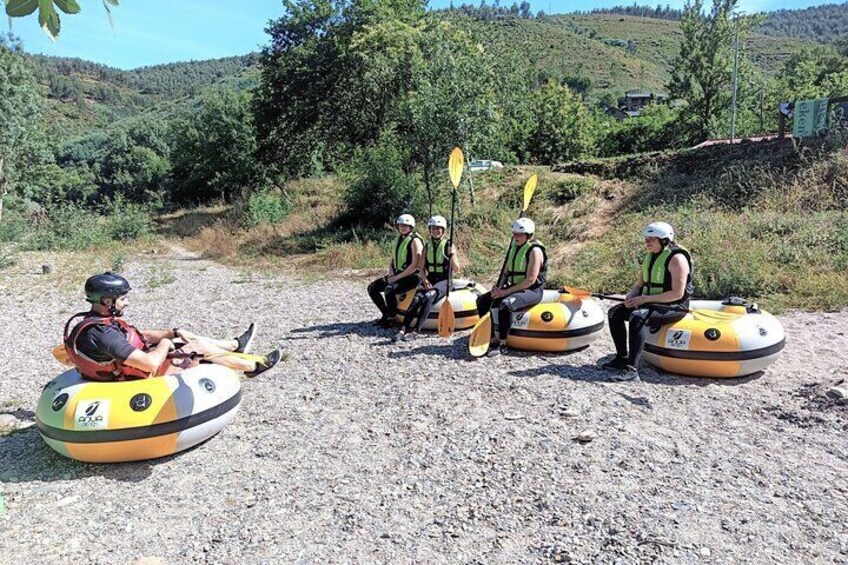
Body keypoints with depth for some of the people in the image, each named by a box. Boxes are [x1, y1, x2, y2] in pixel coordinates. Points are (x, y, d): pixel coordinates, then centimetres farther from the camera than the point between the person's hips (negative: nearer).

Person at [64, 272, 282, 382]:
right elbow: (151, 363, -36)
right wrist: (166, 344, -16)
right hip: (144, 378, -9)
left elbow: (141, 334, 8)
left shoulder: (92, 320, -1)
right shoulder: (103, 333, -34)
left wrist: (175, 333, -2)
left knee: (188, 336, 15)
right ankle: (252, 366, 17)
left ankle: (236, 345, 35)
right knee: (198, 347, 0)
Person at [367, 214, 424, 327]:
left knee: (389, 290, -32)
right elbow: (392, 261, 20)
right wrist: (391, 273, -1)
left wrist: (397, 277, -18)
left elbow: (415, 265, -19)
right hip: (397, 275, 9)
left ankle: (392, 319, -14)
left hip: (411, 276, -9)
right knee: (372, 288, 0)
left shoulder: (415, 241, -11)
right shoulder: (397, 241, 14)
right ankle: (386, 314, 10)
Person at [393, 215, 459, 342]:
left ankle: (415, 331, -37)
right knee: (416, 299, -26)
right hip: (429, 280, 3)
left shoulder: (449, 245, 1)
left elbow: (456, 269, -4)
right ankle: (403, 329, -36)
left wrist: (452, 255, -21)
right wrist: (425, 280, -7)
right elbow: (421, 267, 11)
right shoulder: (427, 246, 12)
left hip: (444, 281, -3)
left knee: (428, 297, -33)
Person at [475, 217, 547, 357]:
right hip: (513, 288, 8)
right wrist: (498, 287, -6)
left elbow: (530, 280, -21)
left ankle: (502, 345, -24)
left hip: (532, 291, -8)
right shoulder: (514, 246, 10)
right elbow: (506, 271, 13)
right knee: (482, 301, -7)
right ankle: (492, 339, -6)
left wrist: (506, 292, -22)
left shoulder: (535, 250, -14)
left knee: (505, 304, -35)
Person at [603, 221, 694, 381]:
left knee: (638, 317, -34)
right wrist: (631, 296, -9)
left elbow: (677, 293, -23)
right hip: (650, 303, 9)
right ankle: (622, 358, 3)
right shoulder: (650, 257, 11)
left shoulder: (676, 258, -15)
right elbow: (639, 285, 15)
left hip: (673, 307, -9)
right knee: (615, 312, -3)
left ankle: (632, 369, -38)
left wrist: (645, 299, -24)